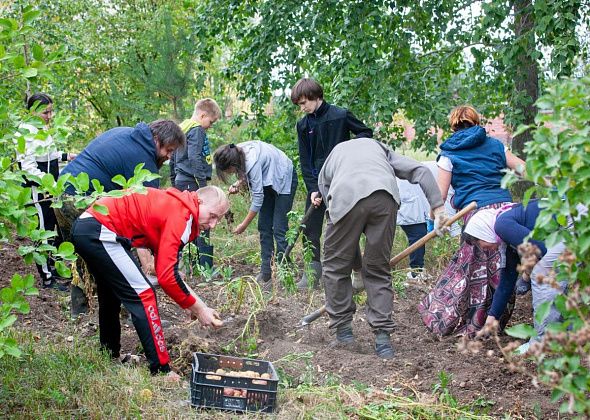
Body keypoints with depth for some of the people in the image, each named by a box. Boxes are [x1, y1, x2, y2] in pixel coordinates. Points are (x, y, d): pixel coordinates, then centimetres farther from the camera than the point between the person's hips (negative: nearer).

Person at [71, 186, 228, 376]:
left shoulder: (173, 206, 16)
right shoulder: (181, 216, -13)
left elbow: (166, 267, 21)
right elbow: (167, 276, -17)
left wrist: (196, 303, 16)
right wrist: (198, 309, -7)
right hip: (100, 232, -11)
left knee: (111, 295, 26)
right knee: (143, 296, -7)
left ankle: (110, 358, 40)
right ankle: (161, 371, -4)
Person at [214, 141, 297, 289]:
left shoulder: (252, 161, -36)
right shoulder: (236, 153, -12)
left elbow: (257, 198, -29)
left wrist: (244, 225, -21)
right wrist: (238, 184, -12)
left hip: (284, 180, -9)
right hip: (268, 180, 9)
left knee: (279, 229, -11)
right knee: (264, 226, 4)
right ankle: (266, 274, 6)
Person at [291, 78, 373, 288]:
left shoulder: (341, 115, -8)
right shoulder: (303, 125, 4)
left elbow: (366, 132, 3)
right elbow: (305, 161, 3)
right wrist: (312, 189, -8)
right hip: (317, 182, 5)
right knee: (311, 228, 3)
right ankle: (312, 274, 11)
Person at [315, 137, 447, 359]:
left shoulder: (326, 169, 37)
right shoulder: (378, 148, 40)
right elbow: (421, 171, 22)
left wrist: (359, 263, 35)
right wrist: (438, 207, 15)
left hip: (347, 198, -2)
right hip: (386, 197, 2)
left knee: (336, 265, 18)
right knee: (378, 270, 15)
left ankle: (343, 328, 24)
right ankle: (383, 337, 13)